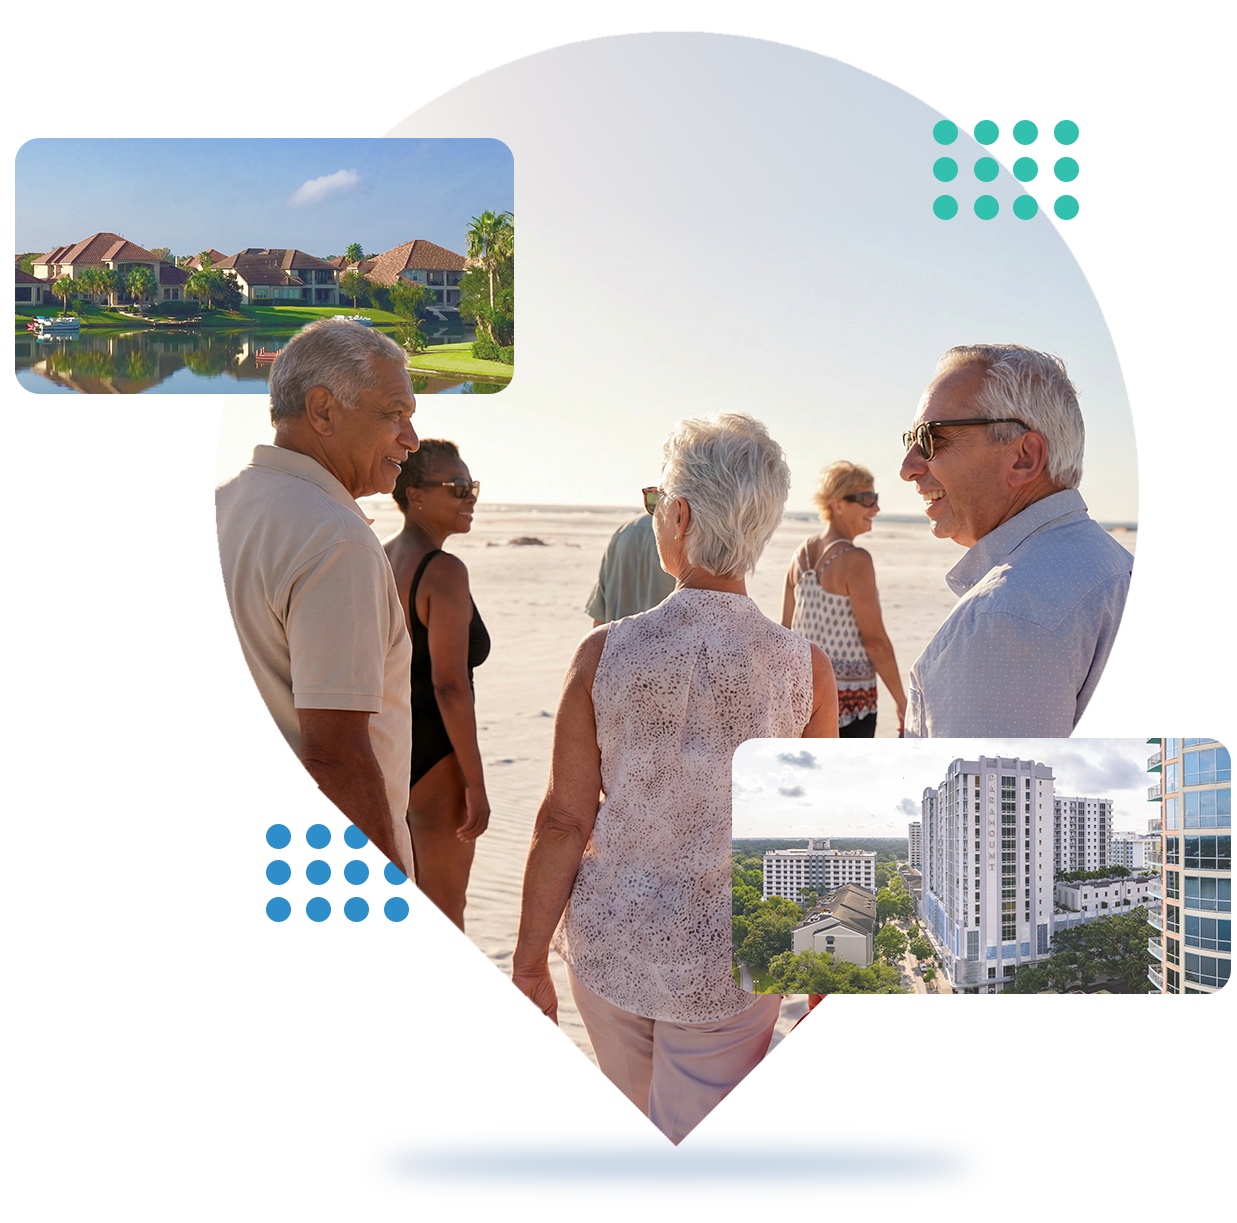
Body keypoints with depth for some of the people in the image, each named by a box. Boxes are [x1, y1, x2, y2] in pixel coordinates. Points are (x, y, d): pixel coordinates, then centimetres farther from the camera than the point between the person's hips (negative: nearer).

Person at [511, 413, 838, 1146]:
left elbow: (564, 822, -10)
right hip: (725, 958, -1)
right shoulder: (806, 669, -14)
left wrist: (530, 959, 2)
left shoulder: (607, 652, -15)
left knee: (633, 1120, 27)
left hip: (609, 940, 1)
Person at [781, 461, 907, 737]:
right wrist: (902, 701, -8)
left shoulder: (802, 554, 7)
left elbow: (786, 630, 11)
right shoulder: (855, 560, -14)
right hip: (850, 693, -7)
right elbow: (874, 638, -15)